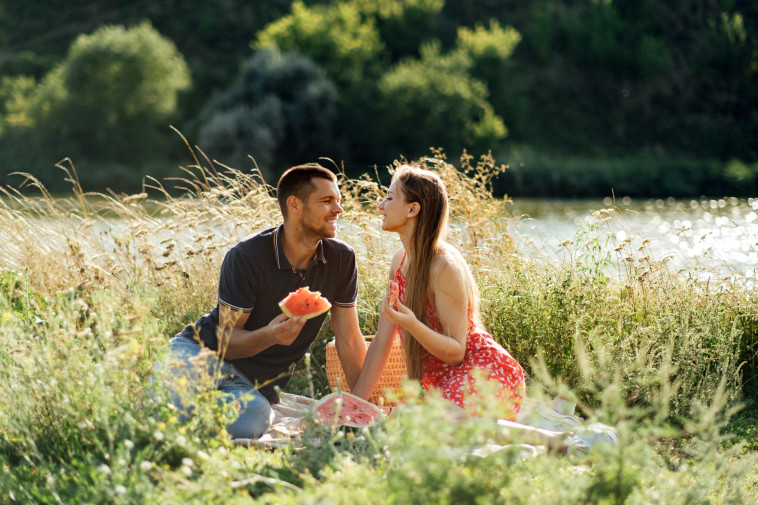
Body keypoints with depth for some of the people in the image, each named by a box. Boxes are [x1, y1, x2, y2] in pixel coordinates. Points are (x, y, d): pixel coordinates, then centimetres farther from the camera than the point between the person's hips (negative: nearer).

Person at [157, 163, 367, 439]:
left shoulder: (341, 259, -2)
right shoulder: (246, 256, -14)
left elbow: (350, 340, 4)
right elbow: (227, 340, -12)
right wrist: (269, 335, -34)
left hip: (255, 385, 4)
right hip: (202, 352, -4)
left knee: (257, 416, -35)